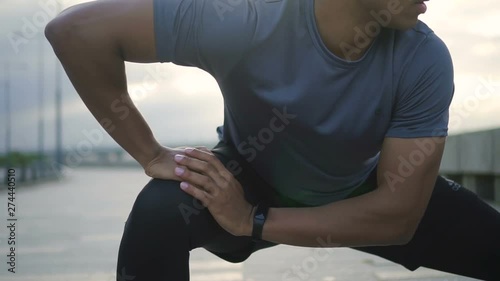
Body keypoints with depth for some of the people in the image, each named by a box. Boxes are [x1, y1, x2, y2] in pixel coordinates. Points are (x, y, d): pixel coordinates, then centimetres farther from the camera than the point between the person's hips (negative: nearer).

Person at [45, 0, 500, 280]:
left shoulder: (425, 60, -27)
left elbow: (398, 216, -27)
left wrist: (252, 221, -31)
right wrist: (151, 155, -29)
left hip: (359, 195, 3)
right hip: (252, 181, -2)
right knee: (159, 213, -33)